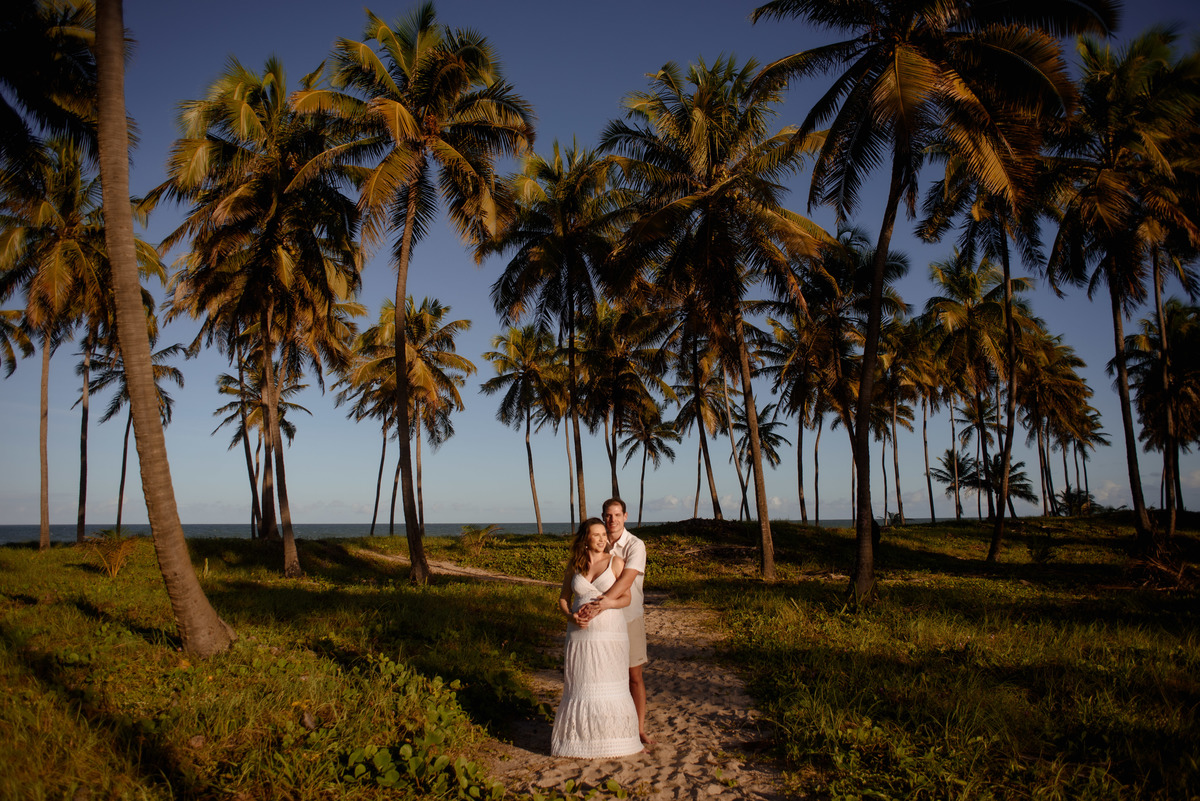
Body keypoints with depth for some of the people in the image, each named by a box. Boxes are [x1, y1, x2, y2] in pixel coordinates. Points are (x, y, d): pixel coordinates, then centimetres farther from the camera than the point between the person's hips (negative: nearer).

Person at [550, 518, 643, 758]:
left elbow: (626, 598, -4)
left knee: (610, 685, 1)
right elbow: (563, 598, 10)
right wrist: (571, 616, -11)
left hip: (610, 632, -2)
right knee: (580, 685, 6)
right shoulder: (574, 564, 5)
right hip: (580, 633, 2)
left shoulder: (616, 562, -2)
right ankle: (582, 737, 19)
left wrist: (603, 604, -21)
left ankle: (611, 738, 15)